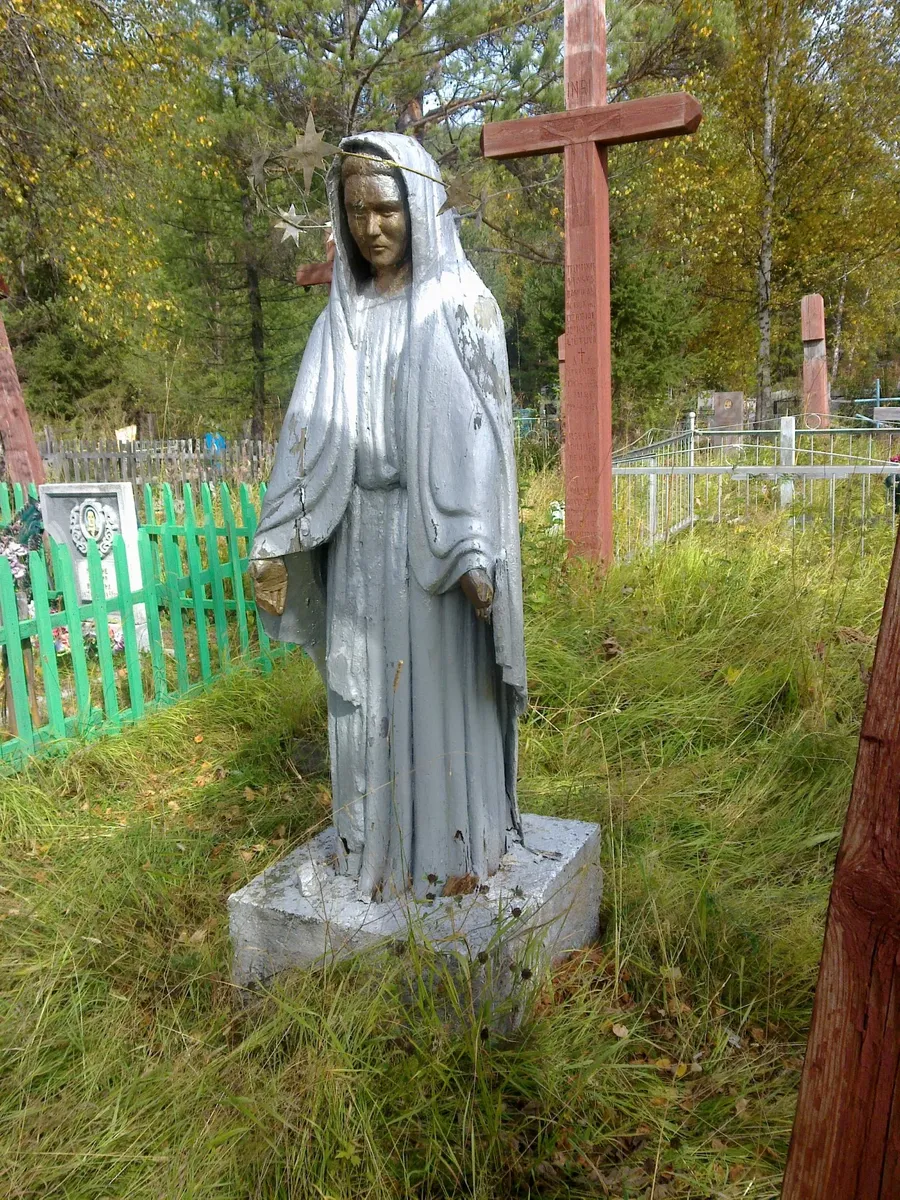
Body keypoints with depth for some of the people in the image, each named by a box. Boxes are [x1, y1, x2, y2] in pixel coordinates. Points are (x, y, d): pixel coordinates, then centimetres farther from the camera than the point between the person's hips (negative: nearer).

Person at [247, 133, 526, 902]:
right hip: (360, 535, 5)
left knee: (441, 684, 4)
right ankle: (380, 841, 28)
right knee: (367, 688, 11)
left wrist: (475, 553, -18)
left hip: (436, 532, -5)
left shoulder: (463, 305, -4)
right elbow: (313, 426, 7)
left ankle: (454, 847, 22)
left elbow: (480, 431, -11)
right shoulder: (346, 314, 10)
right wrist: (277, 540, 2)